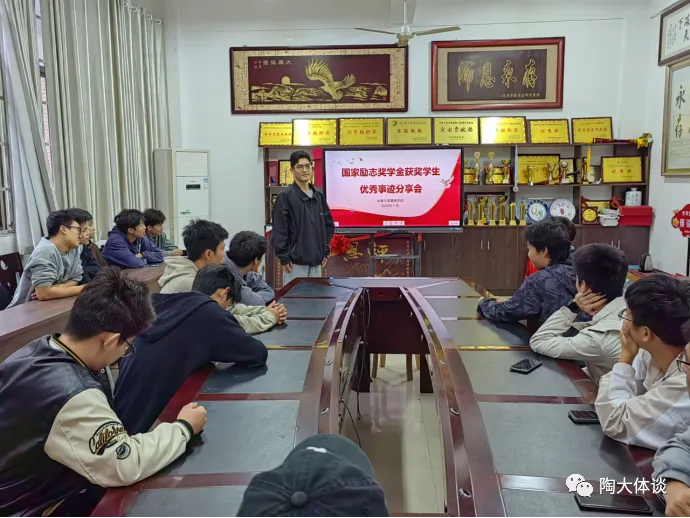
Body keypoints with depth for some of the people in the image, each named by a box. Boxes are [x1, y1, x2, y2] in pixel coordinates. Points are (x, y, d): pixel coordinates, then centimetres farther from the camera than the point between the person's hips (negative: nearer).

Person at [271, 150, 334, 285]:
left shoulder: (319, 197, 11)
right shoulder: (285, 197, -7)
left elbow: (328, 224, 18)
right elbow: (279, 231, -11)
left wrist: (325, 252, 13)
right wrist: (284, 258, -13)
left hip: (316, 261, 6)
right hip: (295, 262, -6)